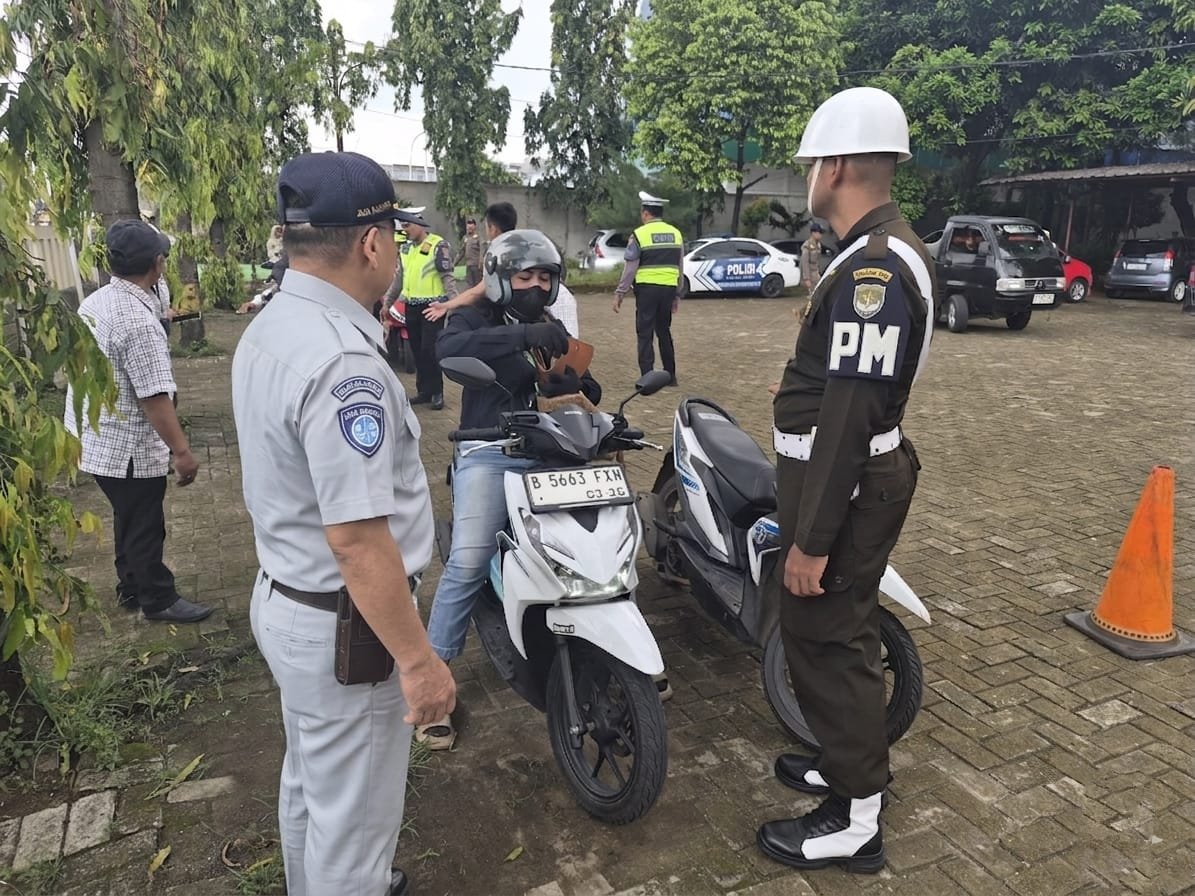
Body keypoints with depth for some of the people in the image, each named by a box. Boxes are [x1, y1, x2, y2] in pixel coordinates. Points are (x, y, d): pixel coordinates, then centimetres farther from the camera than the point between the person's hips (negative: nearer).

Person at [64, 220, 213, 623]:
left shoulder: (94, 302, 4)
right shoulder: (138, 322, -26)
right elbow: (154, 398, -28)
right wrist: (182, 451, -23)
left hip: (95, 437, 9)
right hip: (127, 447, -9)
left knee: (130, 518, 23)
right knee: (146, 526, 7)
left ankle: (132, 588, 38)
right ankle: (159, 599, 23)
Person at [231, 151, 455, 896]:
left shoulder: (269, 329, 3)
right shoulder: (342, 361, -29)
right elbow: (355, 536, -29)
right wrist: (418, 658, -22)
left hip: (286, 600, 10)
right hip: (344, 625, -10)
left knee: (311, 786, 29)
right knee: (353, 820, 12)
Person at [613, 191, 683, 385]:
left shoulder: (639, 234, -6)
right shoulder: (676, 233, 10)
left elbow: (630, 268, -8)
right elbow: (679, 268, 13)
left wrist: (619, 293, -1)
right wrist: (677, 296, 19)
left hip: (647, 289, -5)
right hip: (669, 289, 5)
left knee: (645, 334, 1)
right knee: (664, 331, 16)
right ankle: (670, 375, 20)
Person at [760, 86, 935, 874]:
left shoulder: (872, 268, -22)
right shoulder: (887, 249, 12)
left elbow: (849, 415, -26)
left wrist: (812, 536, -24)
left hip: (845, 486, -11)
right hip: (863, 472, 11)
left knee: (827, 638, 1)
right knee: (840, 631, 21)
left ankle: (855, 818, 18)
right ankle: (851, 765, 40)